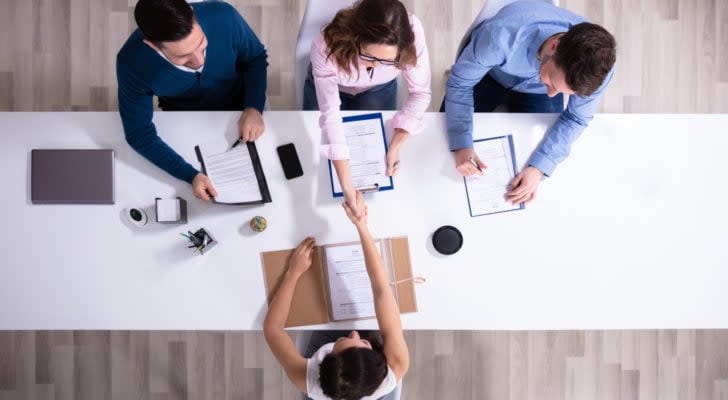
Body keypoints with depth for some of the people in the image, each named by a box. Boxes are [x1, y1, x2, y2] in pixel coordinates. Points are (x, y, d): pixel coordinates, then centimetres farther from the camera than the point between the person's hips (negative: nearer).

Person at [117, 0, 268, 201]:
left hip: (238, 107, 1)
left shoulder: (224, 17, -36)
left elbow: (256, 58, -14)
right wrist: (191, 176, -37)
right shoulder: (132, 63, -36)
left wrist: (253, 108, -29)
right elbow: (140, 134, -25)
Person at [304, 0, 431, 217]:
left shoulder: (412, 33, -40)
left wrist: (396, 145, -36)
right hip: (328, 86, 0)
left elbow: (420, 92, -26)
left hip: (378, 89, 1)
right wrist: (346, 186, -44)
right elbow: (330, 114, -39)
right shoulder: (326, 47, -44)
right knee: (317, 148, 14)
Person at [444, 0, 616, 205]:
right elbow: (460, 83, -30)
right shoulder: (504, 35, -46)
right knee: (449, 133, 2)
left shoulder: (596, 66, -37)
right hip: (489, 73, -1)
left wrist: (539, 168, -30)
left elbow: (576, 118, -19)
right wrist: (461, 145, -39)